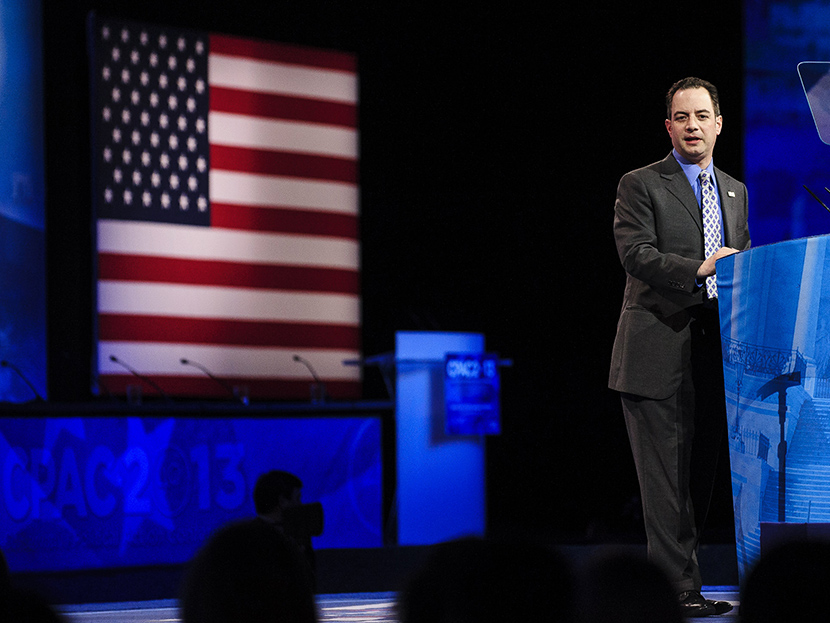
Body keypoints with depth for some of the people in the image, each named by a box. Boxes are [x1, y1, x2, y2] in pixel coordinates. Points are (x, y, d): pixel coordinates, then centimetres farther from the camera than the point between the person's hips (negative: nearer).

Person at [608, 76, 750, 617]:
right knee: (666, 477, -8)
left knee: (700, 473, 7)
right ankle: (679, 588, -6)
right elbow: (636, 253, -14)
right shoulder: (640, 186, 0)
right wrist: (698, 270, -24)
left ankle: (681, 587, 13)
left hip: (713, 354, 6)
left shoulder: (735, 192, 20)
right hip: (659, 352, -6)